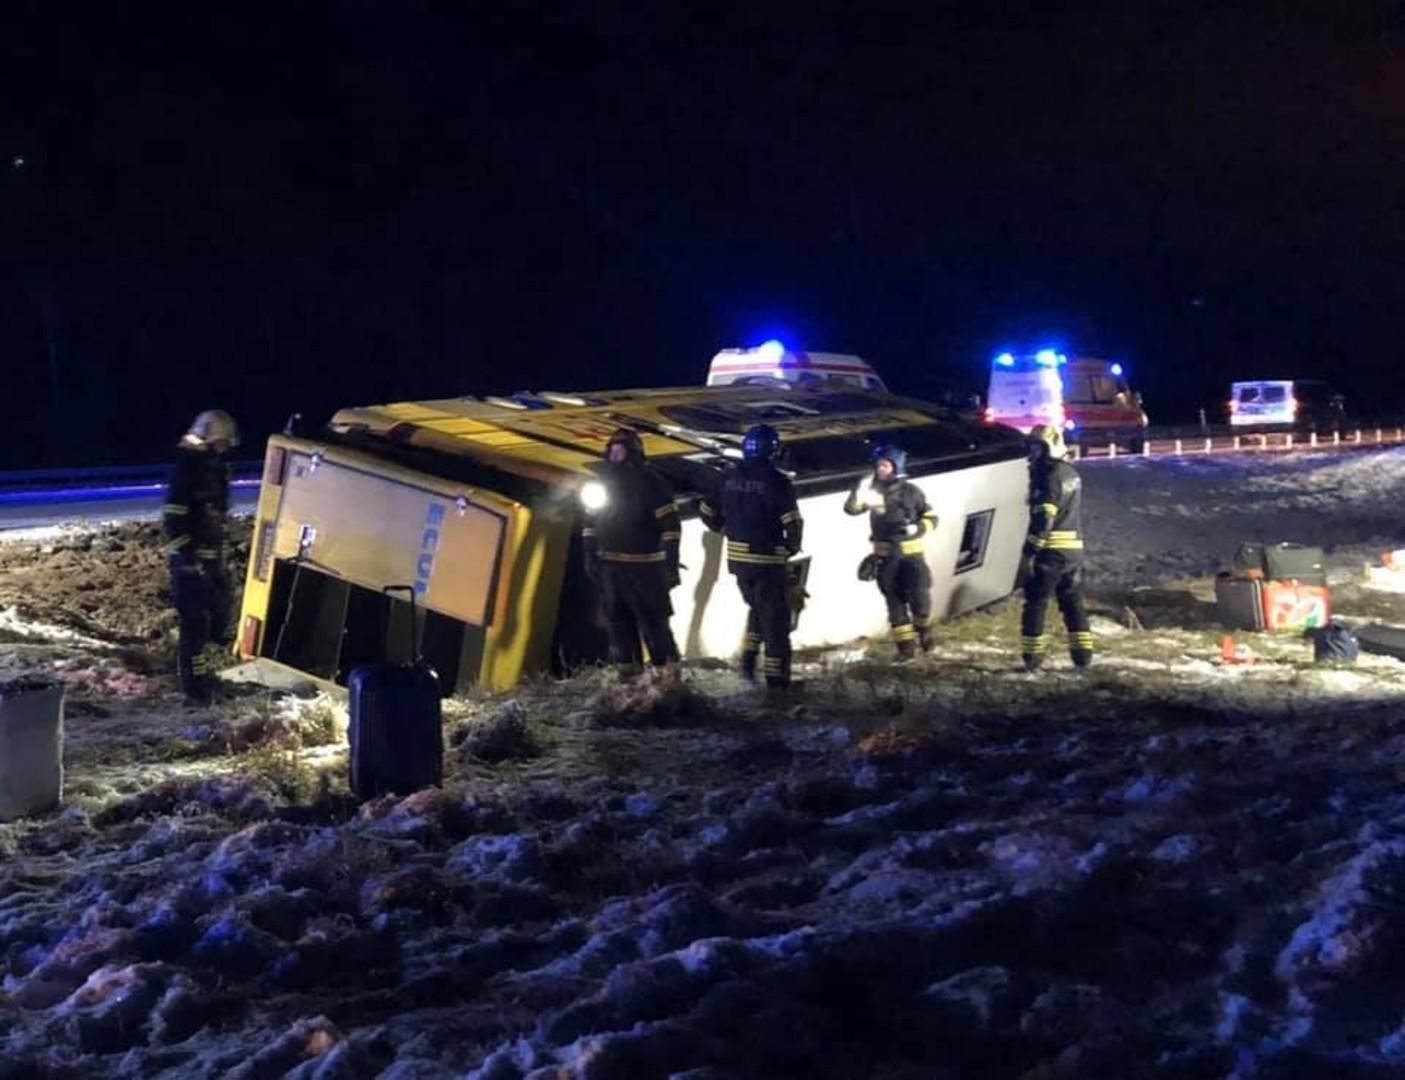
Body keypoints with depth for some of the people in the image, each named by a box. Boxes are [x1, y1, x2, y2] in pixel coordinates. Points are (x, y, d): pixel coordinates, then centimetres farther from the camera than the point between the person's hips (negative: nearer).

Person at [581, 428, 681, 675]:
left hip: (645, 568, -6)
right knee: (618, 622, 11)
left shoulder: (652, 484, -9)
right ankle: (628, 673, 21)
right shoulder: (604, 483, 8)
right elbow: (590, 523, 16)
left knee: (654, 623, -7)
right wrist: (591, 558, 10)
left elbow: (670, 526, -12)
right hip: (610, 567, 6)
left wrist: (671, 566, -17)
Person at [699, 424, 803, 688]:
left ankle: (748, 661, 17)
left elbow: (708, 513, 9)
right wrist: (791, 548, 3)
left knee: (757, 609, 26)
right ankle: (776, 677, 6)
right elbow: (793, 524, -16)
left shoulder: (729, 477, 3)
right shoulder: (777, 481, -14)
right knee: (775, 617, 4)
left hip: (738, 558, 6)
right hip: (768, 559, -6)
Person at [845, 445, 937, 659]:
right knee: (895, 602, 3)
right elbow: (850, 508, -8)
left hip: (912, 553, -2)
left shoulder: (911, 491, -2)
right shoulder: (873, 491, 4)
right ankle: (905, 646, 10)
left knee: (920, 598, -7)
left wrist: (919, 528, -16)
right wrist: (862, 488, -20)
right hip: (886, 556, 2)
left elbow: (931, 518, 3)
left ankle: (924, 630, 22)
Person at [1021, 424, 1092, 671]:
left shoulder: (1049, 475, -13)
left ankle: (1032, 657, -3)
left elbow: (1043, 518, -19)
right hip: (1074, 548, 9)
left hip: (1051, 549, -9)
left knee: (1035, 603, -2)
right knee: (1073, 602, 14)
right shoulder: (1072, 474, 15)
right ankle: (1083, 654, 13)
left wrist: (1030, 552, -18)